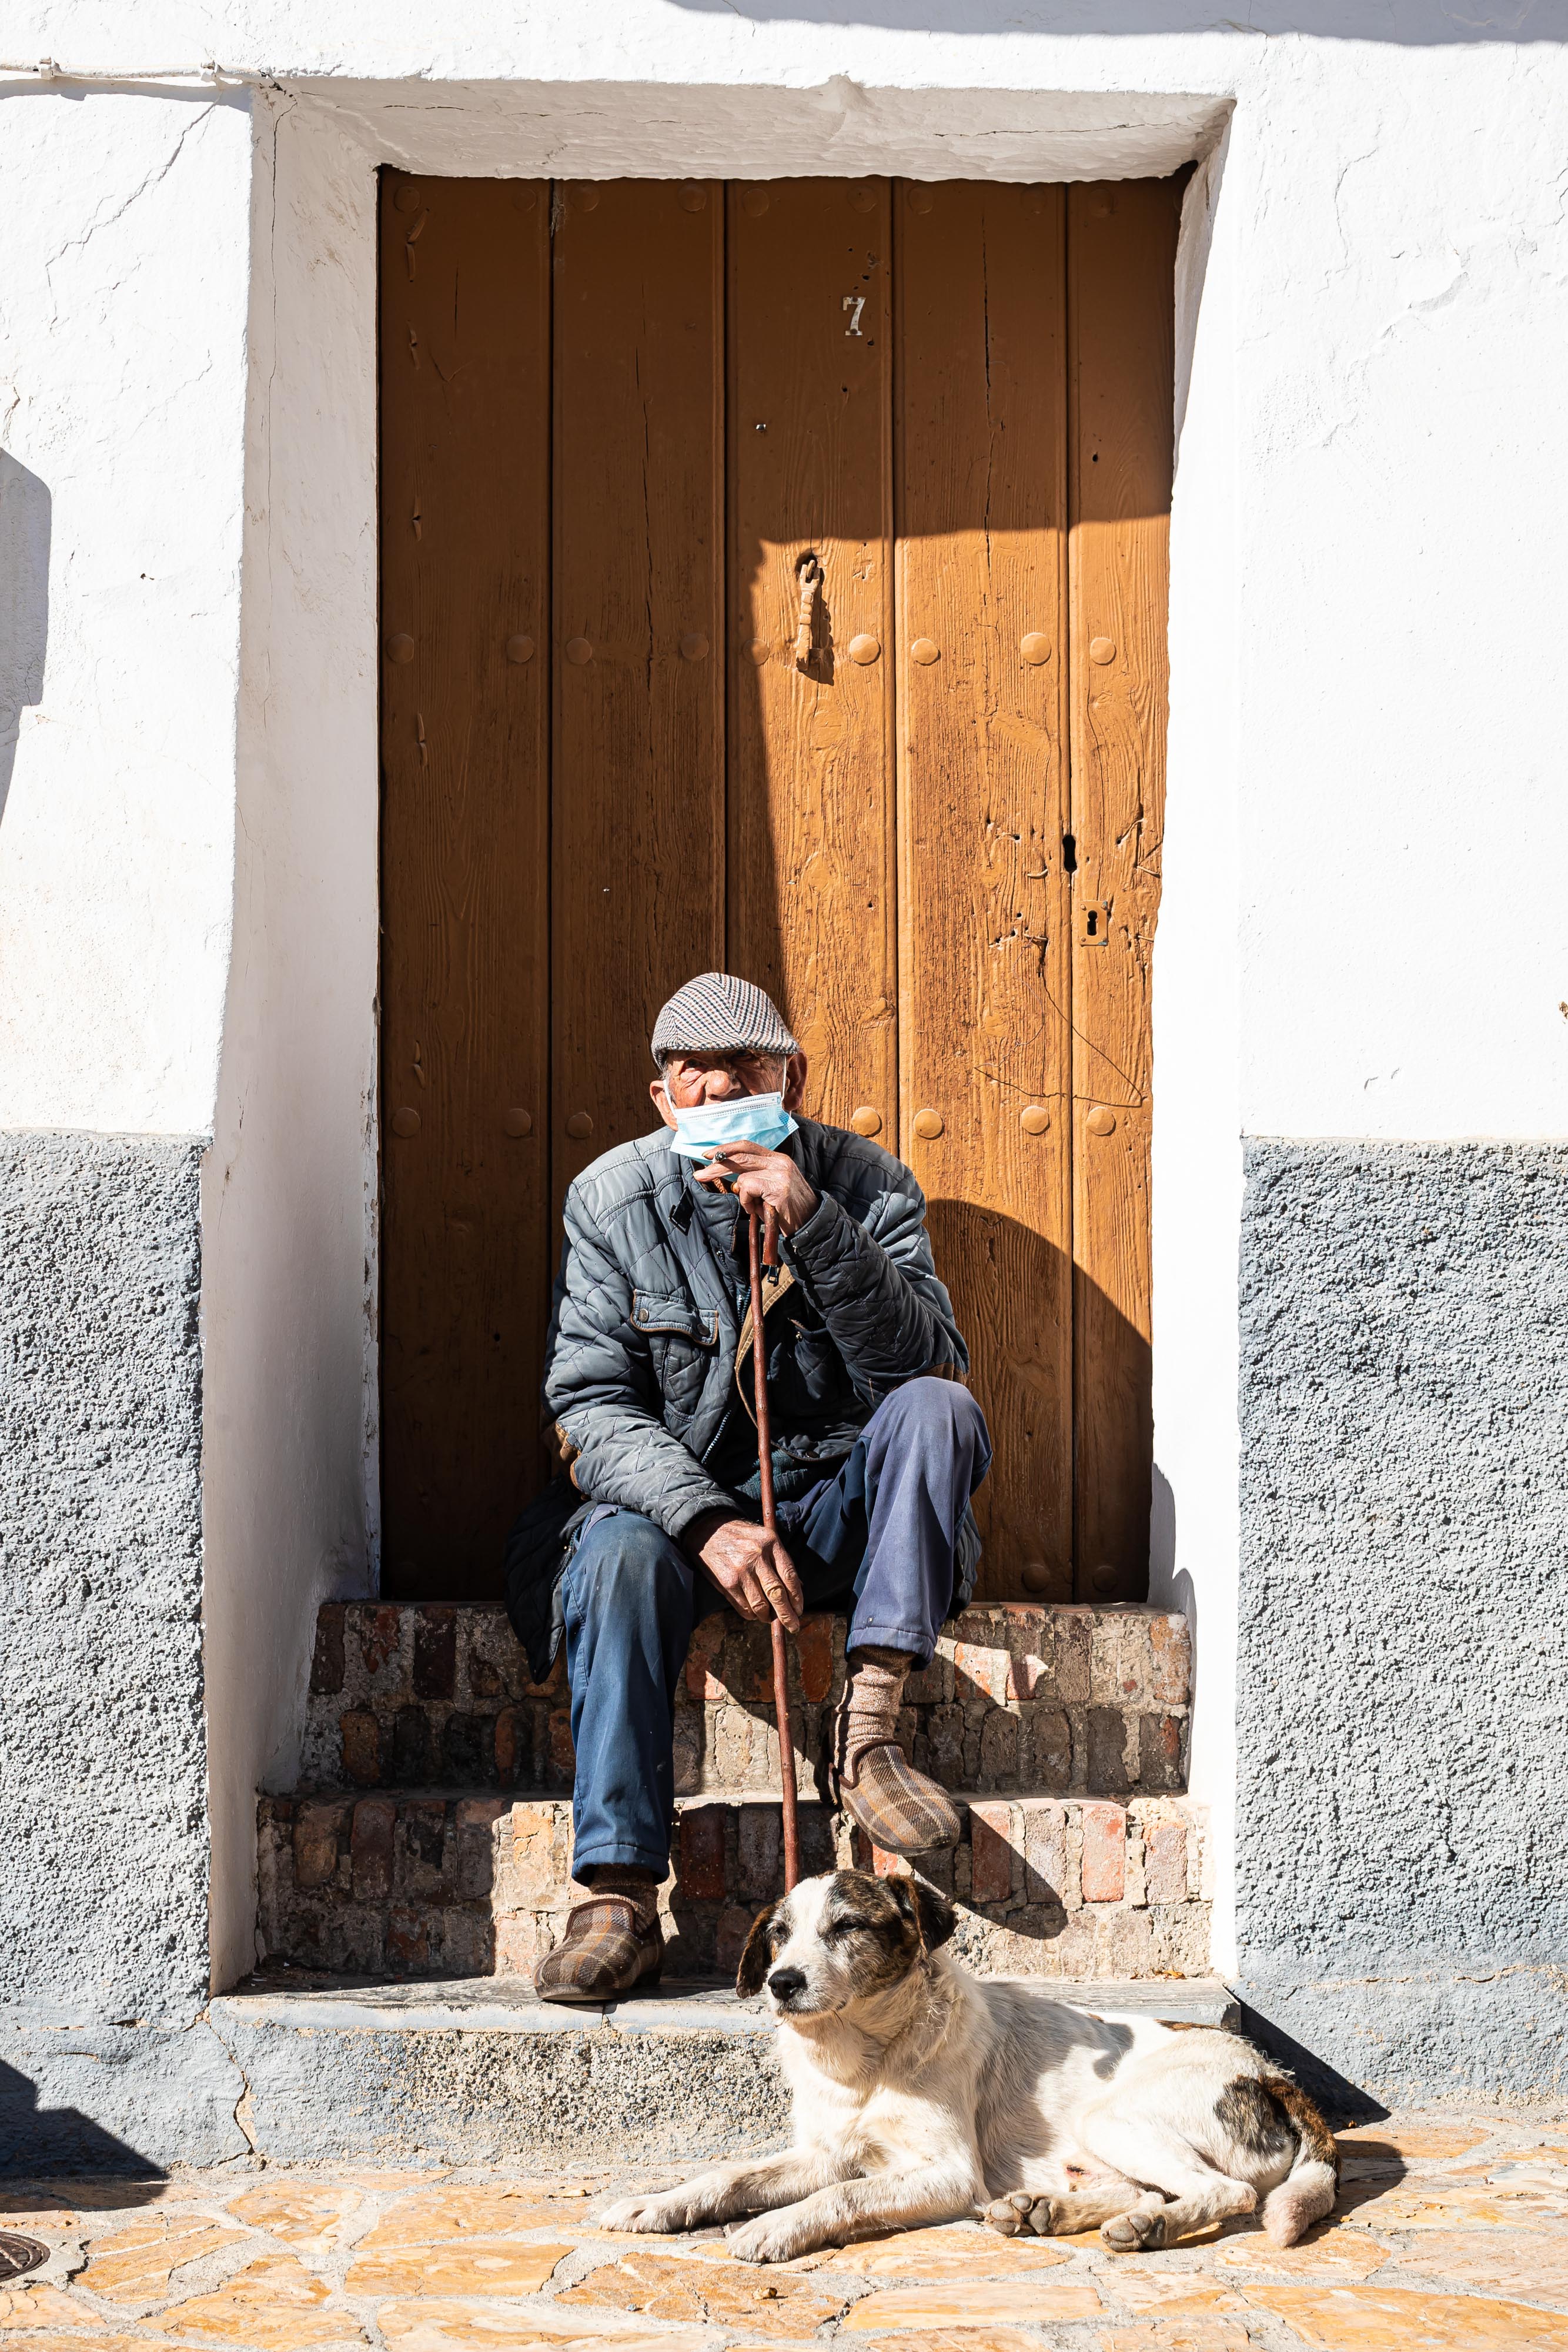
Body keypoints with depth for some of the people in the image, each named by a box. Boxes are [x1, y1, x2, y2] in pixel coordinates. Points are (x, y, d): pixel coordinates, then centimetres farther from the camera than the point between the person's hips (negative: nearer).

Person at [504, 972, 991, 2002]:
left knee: (937, 1409, -27)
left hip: (835, 1509, 1)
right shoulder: (612, 1200, -4)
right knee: (619, 1557, -34)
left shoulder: (868, 1184, -4)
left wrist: (815, 1226, -30)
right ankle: (618, 1897, -33)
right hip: (677, 1494, -1)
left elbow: (925, 1362, -17)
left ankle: (868, 1731, -28)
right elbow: (592, 1402, -10)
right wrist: (707, 1521, -25)